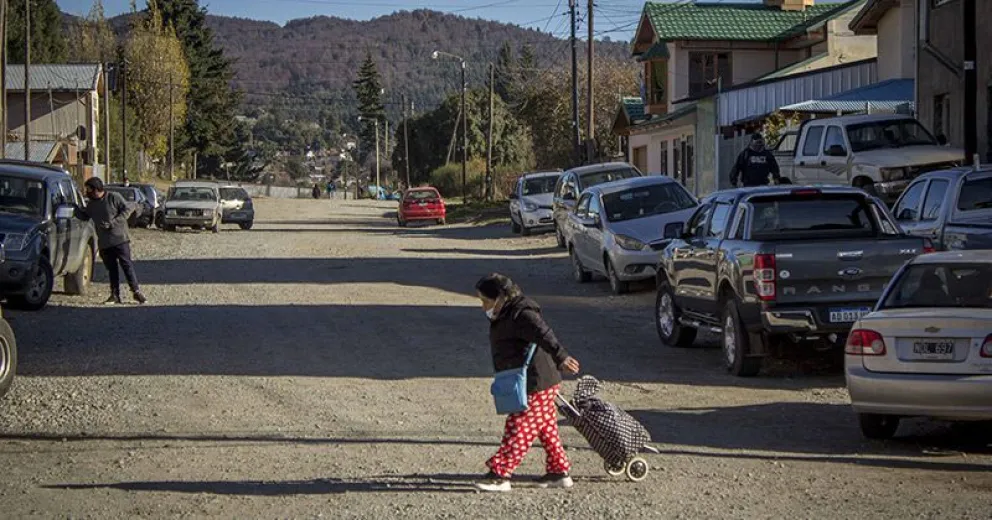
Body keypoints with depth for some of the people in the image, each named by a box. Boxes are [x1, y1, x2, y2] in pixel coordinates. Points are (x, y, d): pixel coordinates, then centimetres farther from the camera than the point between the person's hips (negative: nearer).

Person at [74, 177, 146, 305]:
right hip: (104, 243, 6)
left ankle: (136, 292, -4)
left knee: (127, 265, -8)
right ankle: (115, 295, 11)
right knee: (111, 269, 7)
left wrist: (112, 223, -15)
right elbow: (83, 216, 24)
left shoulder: (114, 197, -6)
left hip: (120, 239, -6)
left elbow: (127, 209, -10)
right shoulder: (91, 204, 14)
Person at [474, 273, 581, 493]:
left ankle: (500, 475, -3)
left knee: (519, 430, -6)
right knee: (546, 429, 15)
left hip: (536, 386, -11)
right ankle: (559, 472, 21)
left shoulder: (521, 315, -19)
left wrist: (561, 357, -46)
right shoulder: (507, 316, 16)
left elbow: (544, 335, -33)